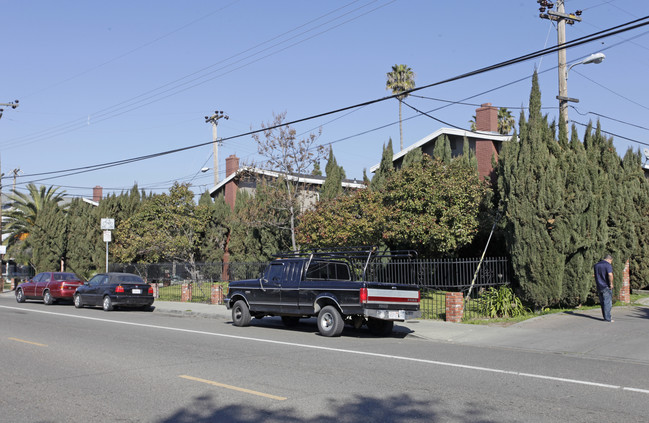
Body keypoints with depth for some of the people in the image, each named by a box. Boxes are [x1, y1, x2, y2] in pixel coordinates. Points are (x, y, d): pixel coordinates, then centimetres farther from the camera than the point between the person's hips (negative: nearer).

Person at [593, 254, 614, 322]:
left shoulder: (596, 265, 13)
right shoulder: (608, 265, -12)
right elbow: (610, 274, -26)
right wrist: (611, 284, -16)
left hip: (599, 287, 7)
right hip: (606, 287, -7)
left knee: (602, 302, 12)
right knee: (607, 302, -2)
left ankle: (605, 317, 17)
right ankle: (607, 318, -1)